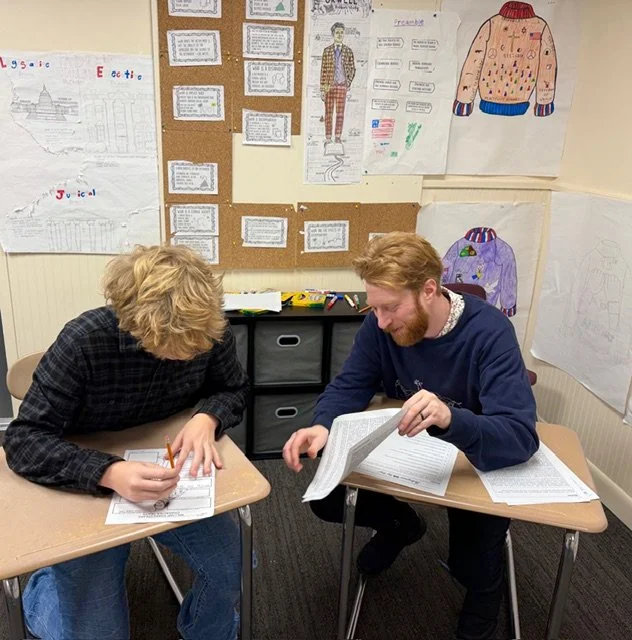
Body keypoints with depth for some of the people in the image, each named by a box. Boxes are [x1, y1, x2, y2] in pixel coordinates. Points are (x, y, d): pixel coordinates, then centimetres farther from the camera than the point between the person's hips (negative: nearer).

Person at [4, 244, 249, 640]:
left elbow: (234, 388, -1)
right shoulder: (84, 341, -29)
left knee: (230, 571, -13)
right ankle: (44, 588, 29)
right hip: (88, 488, -2)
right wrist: (109, 474, -43)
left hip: (171, 477, 3)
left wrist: (208, 418, -26)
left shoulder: (212, 331, -18)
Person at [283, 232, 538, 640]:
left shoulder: (489, 331, -30)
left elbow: (520, 437, -37)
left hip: (477, 459, -3)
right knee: (325, 498, -10)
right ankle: (401, 526, 22)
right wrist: (323, 426, -33)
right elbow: (349, 387, -9)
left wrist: (449, 418, -58)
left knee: (474, 571, -15)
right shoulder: (380, 326, -17)